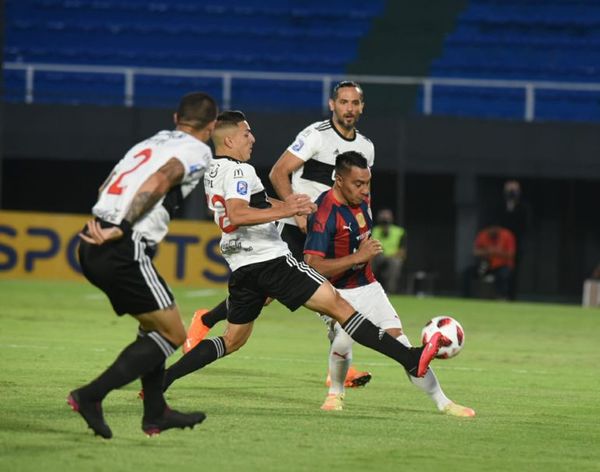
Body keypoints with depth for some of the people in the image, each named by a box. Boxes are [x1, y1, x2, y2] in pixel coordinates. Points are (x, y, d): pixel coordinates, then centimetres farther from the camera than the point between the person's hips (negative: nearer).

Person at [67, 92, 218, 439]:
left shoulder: (150, 143, 24)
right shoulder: (198, 151, 1)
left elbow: (106, 188, 20)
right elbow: (158, 182, -17)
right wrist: (122, 229, -21)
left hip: (93, 246, 8)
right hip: (124, 251, -8)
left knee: (155, 325, 23)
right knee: (173, 334, 1)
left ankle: (156, 413, 27)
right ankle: (91, 396, -8)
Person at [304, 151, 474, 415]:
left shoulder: (362, 200, 1)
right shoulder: (325, 213, -25)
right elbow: (312, 265, -32)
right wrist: (358, 257, -33)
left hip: (367, 286, 6)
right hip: (336, 292, -6)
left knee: (400, 342, -5)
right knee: (343, 340, -30)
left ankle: (443, 403, -3)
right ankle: (335, 393, 0)